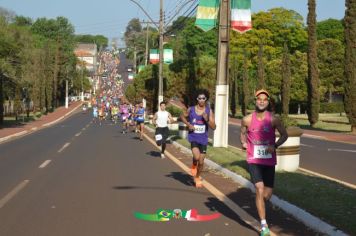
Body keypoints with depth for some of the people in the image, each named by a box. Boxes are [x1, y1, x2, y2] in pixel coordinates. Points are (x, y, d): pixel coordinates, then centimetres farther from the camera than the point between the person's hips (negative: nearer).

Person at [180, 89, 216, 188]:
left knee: (201, 162, 9)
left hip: (203, 139, 2)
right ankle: (194, 165, 10)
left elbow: (213, 127, -7)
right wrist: (188, 124, -3)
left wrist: (207, 119, -24)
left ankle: (197, 177, 35)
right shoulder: (191, 110, -6)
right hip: (193, 137, -2)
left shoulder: (209, 111, -5)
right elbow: (182, 116, 14)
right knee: (197, 157, -25)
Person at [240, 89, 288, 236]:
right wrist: (244, 143, -6)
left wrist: (275, 146, -13)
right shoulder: (247, 119, -4)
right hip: (253, 160, -1)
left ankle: (259, 203, 44)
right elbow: (243, 132, 14)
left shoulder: (273, 120, -6)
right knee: (260, 190, -15)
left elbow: (284, 135, 3)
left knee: (267, 195, 6)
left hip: (269, 161, 1)